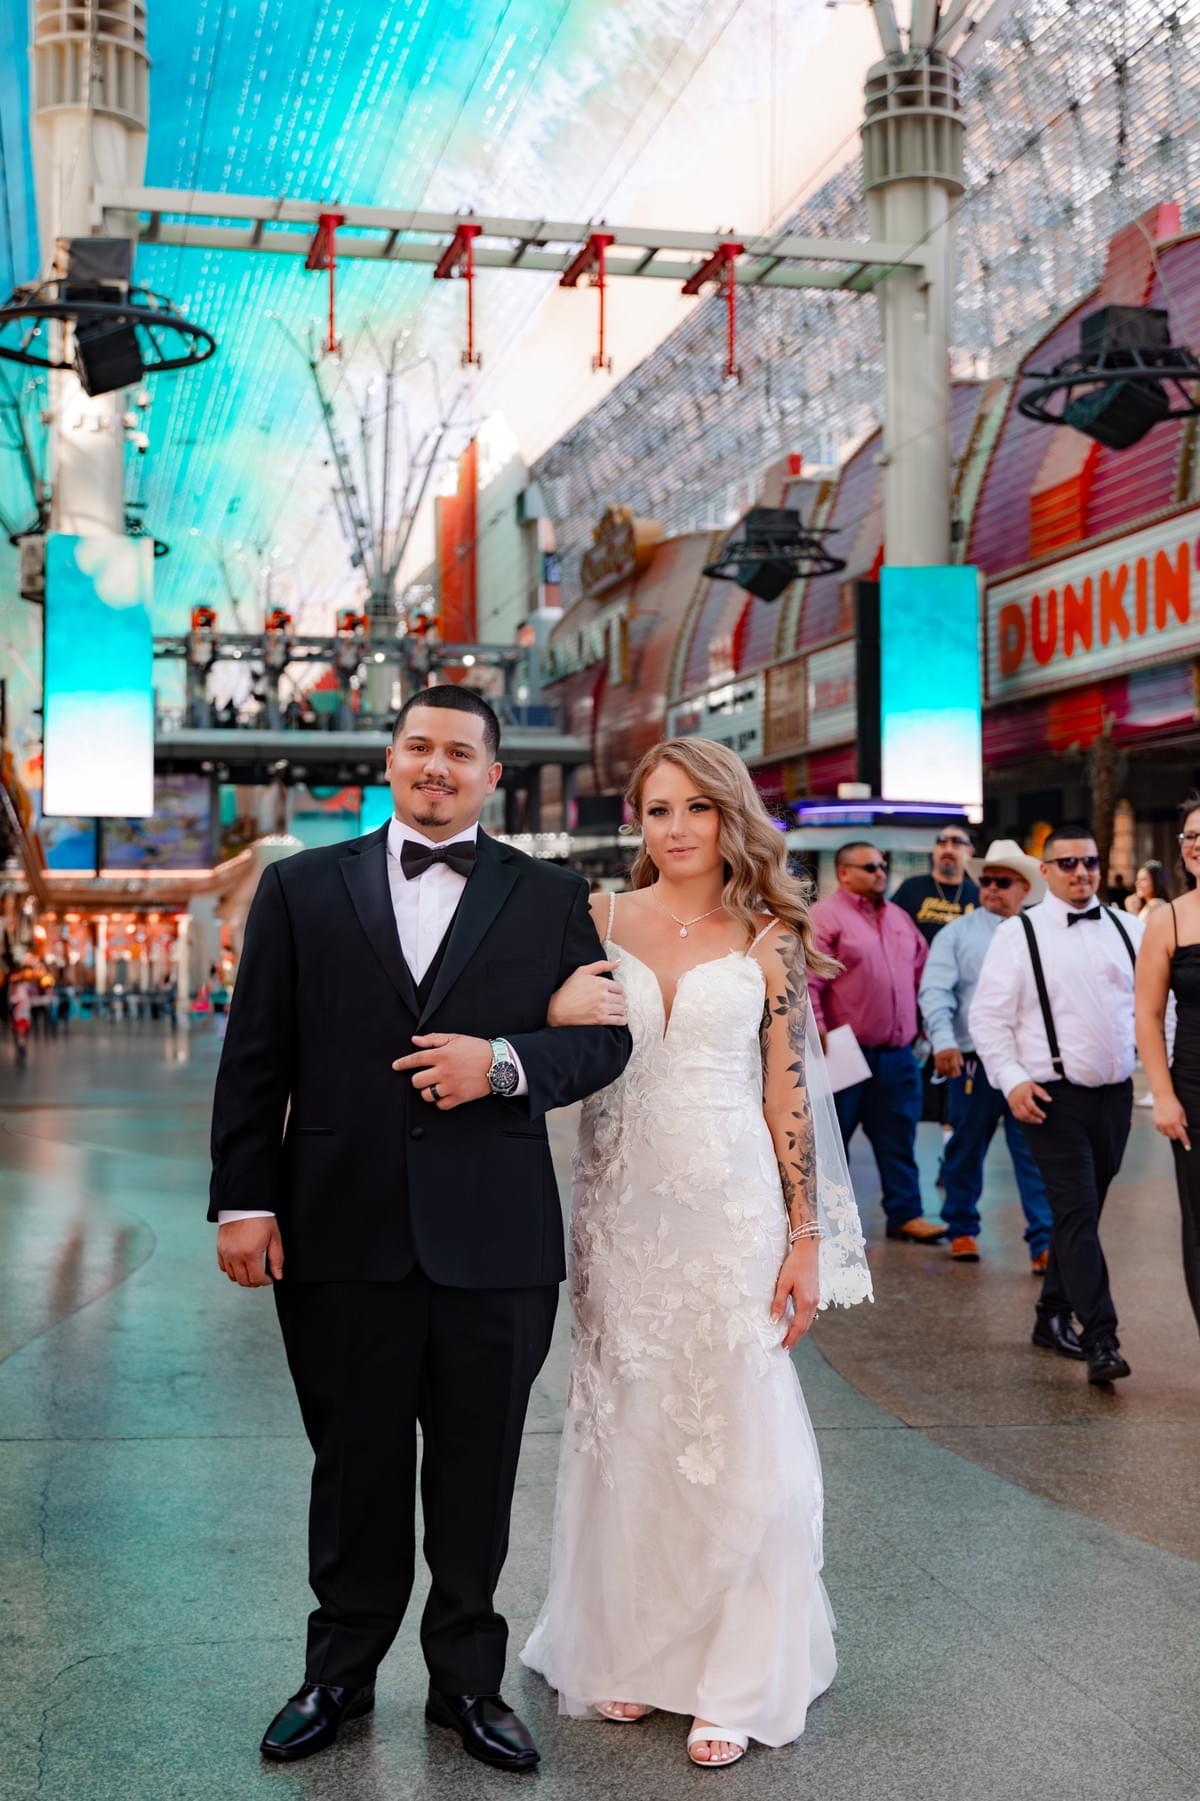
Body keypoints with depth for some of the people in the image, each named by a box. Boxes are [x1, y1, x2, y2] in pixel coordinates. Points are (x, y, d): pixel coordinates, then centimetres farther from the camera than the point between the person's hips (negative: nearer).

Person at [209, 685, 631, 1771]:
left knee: (478, 1476, 12)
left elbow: (606, 1039, 3)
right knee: (355, 1470, 13)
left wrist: (506, 1060, -15)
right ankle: (341, 1674, 32)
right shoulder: (302, 888, 6)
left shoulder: (550, 899, 6)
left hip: (493, 1239, 0)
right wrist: (243, 1201, -2)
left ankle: (467, 1681, 30)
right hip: (342, 1234, 0)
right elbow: (254, 1059, 3)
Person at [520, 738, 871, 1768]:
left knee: (736, 1436, 4)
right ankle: (630, 1652, 27)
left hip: (730, 1207, -2)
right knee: (624, 1432, 10)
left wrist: (806, 1237, -4)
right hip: (621, 1207, 2)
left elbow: (789, 1092, -1)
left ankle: (736, 1680, 19)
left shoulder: (768, 939, 0)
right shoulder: (601, 922, 4)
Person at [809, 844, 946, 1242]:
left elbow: (921, 969, 24)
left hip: (898, 1054, 6)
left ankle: (905, 1214, 14)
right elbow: (807, 982, -14)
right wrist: (818, 1034, -19)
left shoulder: (898, 917, 16)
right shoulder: (825, 917, -8)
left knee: (898, 1141, 8)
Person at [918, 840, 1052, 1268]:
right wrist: (943, 1041, -19)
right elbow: (935, 992, -5)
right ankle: (962, 1230, 29)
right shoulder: (957, 935, 3)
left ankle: (1044, 1244, 2)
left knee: (1037, 1155, -2)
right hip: (975, 1063, 0)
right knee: (966, 1151, 11)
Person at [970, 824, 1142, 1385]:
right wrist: (1012, 1080, -14)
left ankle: (1054, 1316, 29)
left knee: (1082, 1213, 14)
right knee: (1078, 1216, -10)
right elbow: (987, 1015, -5)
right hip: (1054, 1097, -5)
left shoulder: (1126, 930, 8)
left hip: (1115, 1093, 5)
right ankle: (1100, 1340, -9)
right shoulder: (1018, 934, -4)